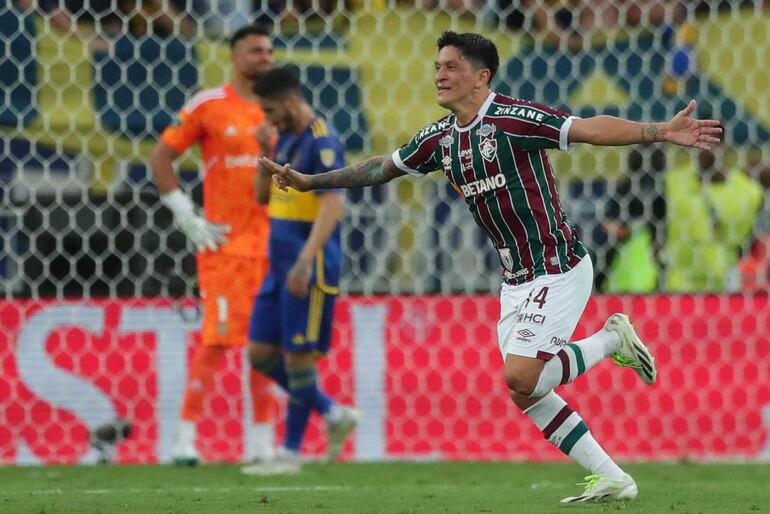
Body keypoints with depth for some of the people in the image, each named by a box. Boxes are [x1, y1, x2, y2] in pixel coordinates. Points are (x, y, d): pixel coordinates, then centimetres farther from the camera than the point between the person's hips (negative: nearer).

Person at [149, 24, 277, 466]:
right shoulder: (208, 106, -2)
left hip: (273, 243, 5)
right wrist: (187, 218, -6)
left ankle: (262, 440, 11)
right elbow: (161, 157, -1)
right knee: (217, 339, -11)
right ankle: (186, 436, -7)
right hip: (224, 243, -5)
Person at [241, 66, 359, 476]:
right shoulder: (286, 139, 14)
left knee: (297, 356, -4)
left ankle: (290, 454, 4)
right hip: (281, 267, 9)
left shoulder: (321, 142, -14)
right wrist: (266, 153, 6)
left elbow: (332, 205, -22)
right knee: (261, 354, 9)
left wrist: (305, 261, -30)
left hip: (310, 269, -9)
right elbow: (265, 195, 24)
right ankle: (334, 414, 19)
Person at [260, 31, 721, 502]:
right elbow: (382, 168, 20)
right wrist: (309, 181, 20)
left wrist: (661, 132, -38)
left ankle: (613, 338, 6)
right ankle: (612, 479, 11)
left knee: (520, 378, -17)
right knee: (524, 390, 5)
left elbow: (591, 129, -26)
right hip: (516, 280, 8)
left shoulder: (513, 118, -17)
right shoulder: (440, 138, 7)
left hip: (558, 269, -8)